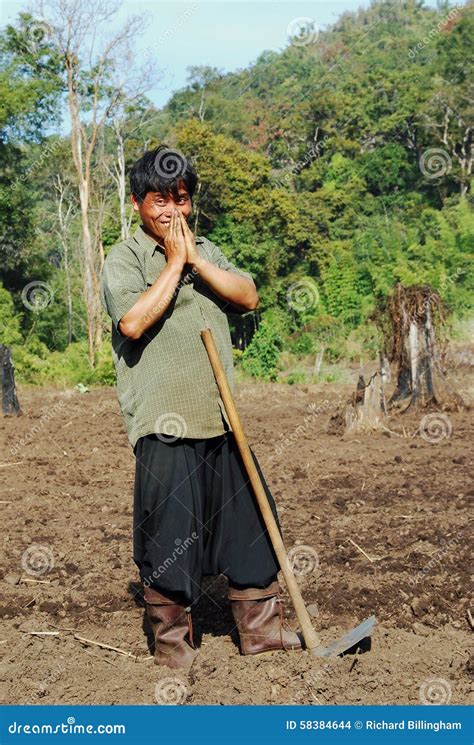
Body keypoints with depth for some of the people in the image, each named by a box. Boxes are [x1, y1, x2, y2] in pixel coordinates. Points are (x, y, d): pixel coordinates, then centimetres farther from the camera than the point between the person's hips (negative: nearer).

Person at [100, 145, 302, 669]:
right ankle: (172, 644, 18)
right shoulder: (123, 260, -2)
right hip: (164, 427, -6)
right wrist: (174, 263, -12)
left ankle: (260, 628, 26)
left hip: (221, 419, 6)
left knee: (251, 525, 12)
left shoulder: (206, 251, 15)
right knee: (167, 544, 2)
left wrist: (195, 259, -8)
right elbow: (133, 322, -20)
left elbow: (248, 297, 1)